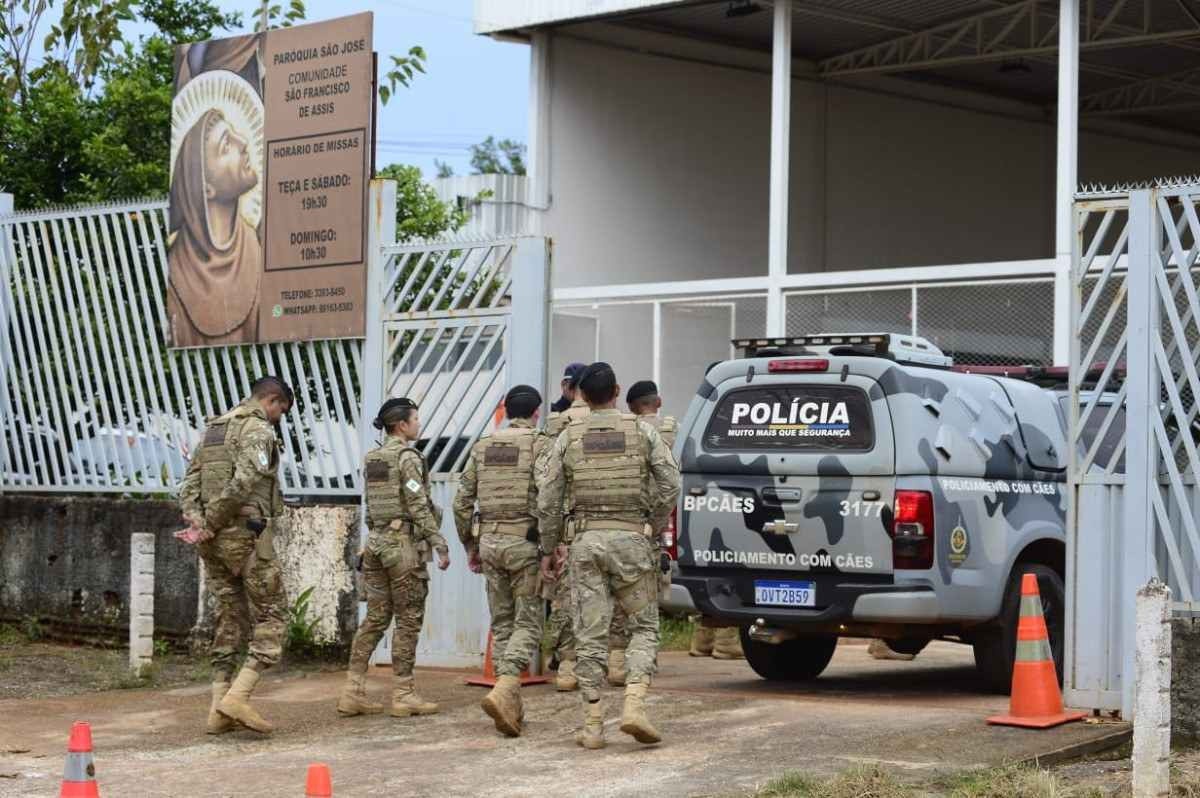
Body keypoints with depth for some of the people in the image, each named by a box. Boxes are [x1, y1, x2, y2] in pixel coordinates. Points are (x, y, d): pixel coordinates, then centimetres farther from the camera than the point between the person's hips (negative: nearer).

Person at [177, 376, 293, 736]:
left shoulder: (213, 430, 19)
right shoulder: (259, 430, -8)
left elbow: (190, 483, 11)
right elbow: (243, 482, -22)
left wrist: (197, 523, -3)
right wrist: (211, 526, -14)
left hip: (215, 541, 8)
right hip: (247, 534, -8)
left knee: (230, 619, 12)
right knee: (271, 616, -2)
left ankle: (219, 710, 8)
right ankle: (238, 696, -14)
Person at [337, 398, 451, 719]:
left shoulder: (372, 458, 12)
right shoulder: (407, 457, -12)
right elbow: (419, 507, -16)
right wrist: (440, 544, -13)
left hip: (376, 543, 8)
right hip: (404, 542, -8)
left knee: (375, 617, 10)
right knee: (408, 620, 0)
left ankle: (353, 691, 6)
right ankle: (403, 695, 2)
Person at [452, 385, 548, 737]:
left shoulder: (482, 447, 10)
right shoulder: (541, 446, -5)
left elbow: (462, 502, 10)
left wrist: (469, 545, 18)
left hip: (489, 540, 5)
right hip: (525, 542, -5)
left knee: (501, 623, 12)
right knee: (528, 623, -1)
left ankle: (510, 707, 12)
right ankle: (504, 690, -22)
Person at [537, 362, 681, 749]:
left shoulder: (569, 437, 4)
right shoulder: (642, 432, 2)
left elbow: (548, 498, 3)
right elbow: (670, 485, -4)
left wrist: (549, 548, 12)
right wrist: (652, 526, 10)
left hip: (585, 541, 1)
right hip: (631, 537, -1)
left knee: (591, 634, 5)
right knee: (644, 626, 10)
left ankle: (593, 725, 5)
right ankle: (634, 706, -8)